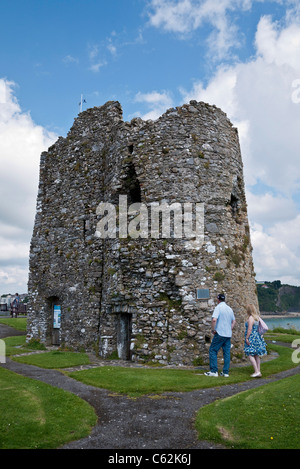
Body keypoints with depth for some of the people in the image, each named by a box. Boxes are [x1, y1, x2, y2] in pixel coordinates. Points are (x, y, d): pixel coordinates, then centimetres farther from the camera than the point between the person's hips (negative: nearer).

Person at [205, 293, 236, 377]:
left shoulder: (218, 307, -11)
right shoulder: (229, 308, 12)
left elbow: (214, 319, -24)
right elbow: (233, 321, 22)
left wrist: (213, 330, -12)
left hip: (220, 334, -7)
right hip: (228, 335, 7)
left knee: (213, 351, 2)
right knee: (227, 353, 9)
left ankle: (213, 371, -1)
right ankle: (226, 372, 11)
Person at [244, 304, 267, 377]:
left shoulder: (251, 318, -15)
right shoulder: (257, 317, 11)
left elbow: (250, 328, -20)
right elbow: (258, 328, 16)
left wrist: (247, 338, -17)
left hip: (252, 338, -9)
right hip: (257, 337, 9)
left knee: (250, 355, -6)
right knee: (256, 355, 11)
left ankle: (256, 371, -11)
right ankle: (258, 371, 13)